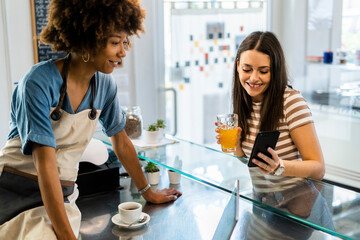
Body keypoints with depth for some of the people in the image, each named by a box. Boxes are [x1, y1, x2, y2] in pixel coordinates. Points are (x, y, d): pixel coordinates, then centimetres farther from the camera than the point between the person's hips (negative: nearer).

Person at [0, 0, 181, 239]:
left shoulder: (105, 84, -1)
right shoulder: (39, 84, -20)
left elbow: (121, 143, 12)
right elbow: (45, 163, -24)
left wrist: (148, 192, 17)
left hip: (64, 194, 5)